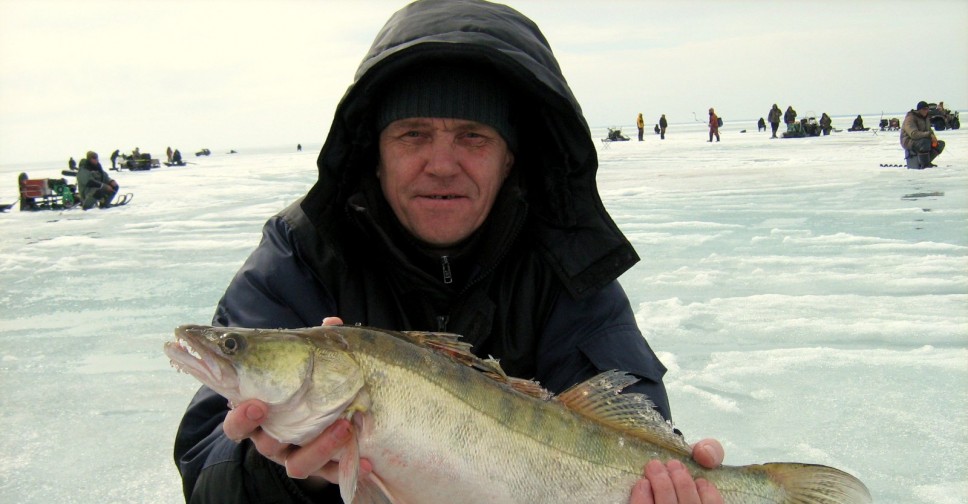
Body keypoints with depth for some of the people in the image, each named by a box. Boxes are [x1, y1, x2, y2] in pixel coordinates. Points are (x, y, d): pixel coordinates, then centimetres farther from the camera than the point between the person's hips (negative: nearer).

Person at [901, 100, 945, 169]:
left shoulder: (925, 118, 14)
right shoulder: (910, 118, -16)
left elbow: (929, 130, 18)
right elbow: (914, 134, -30)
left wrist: (933, 137, -7)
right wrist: (929, 135, -36)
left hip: (922, 142, 9)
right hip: (909, 142, -9)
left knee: (941, 144, -2)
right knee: (925, 141, -38)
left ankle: (926, 162, -5)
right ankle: (924, 164, -27)